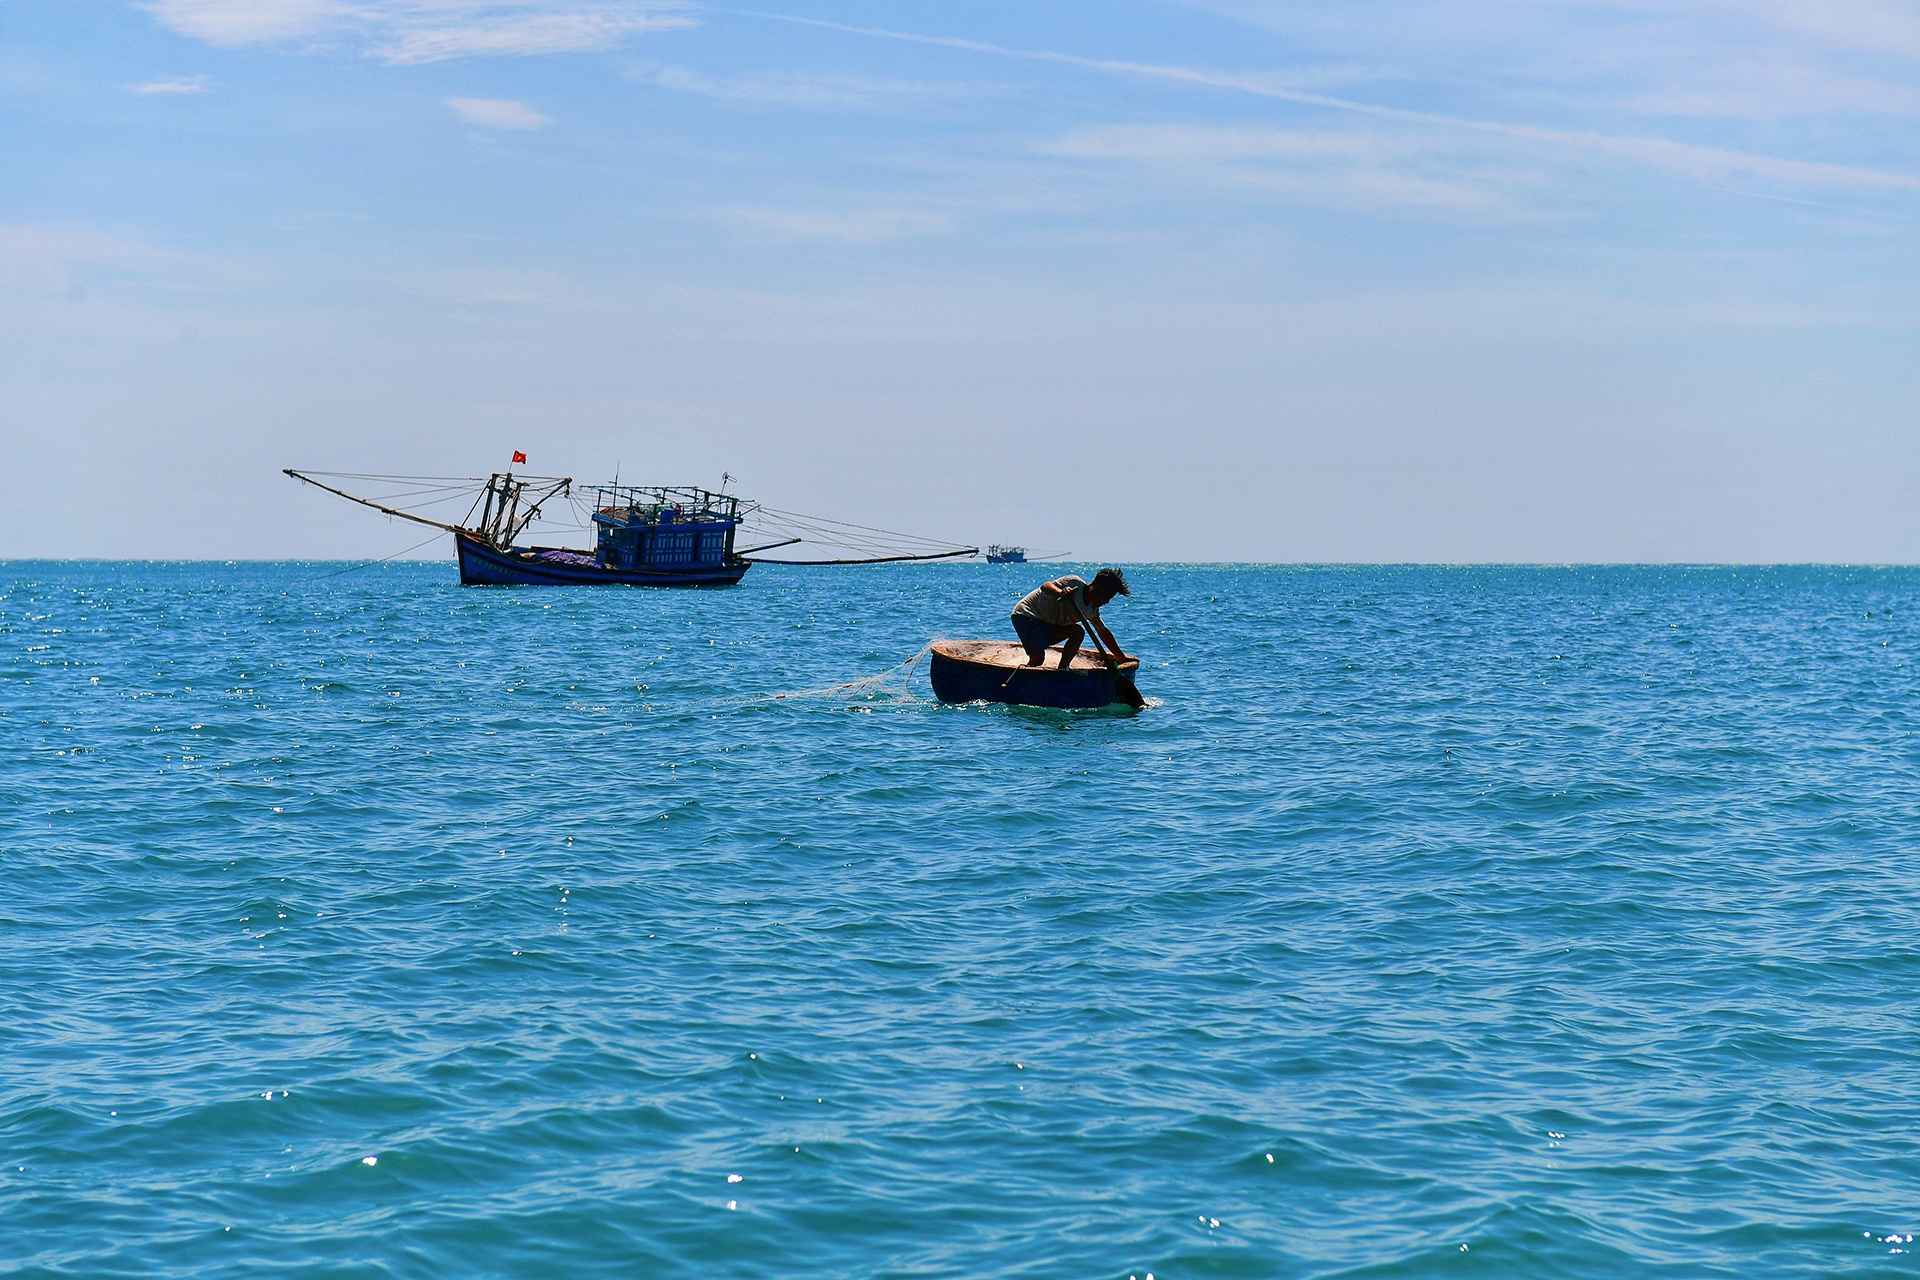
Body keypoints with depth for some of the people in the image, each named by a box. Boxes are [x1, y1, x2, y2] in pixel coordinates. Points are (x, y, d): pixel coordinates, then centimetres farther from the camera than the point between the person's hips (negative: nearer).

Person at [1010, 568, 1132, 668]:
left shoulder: (1092, 610, 3)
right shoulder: (1074, 583, -20)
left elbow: (1104, 633, 15)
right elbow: (1045, 586, -31)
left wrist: (1122, 658, 18)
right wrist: (1060, 592, -53)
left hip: (1048, 623, 9)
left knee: (1078, 632, -5)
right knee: (1037, 658, -23)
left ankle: (1062, 669, -5)